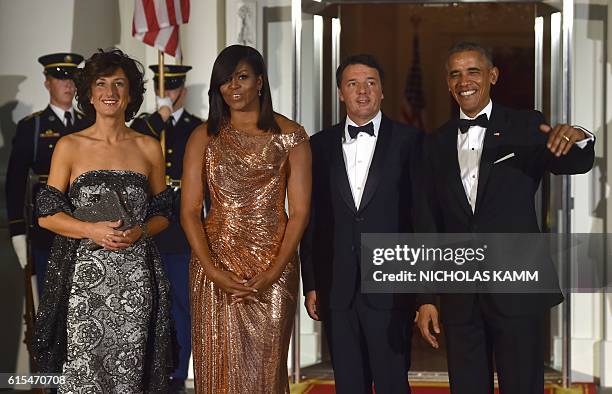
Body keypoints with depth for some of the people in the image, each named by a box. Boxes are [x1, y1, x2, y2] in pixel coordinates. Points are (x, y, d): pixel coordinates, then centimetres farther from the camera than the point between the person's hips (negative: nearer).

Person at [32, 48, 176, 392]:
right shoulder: (69, 147, 5)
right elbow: (47, 215, 2)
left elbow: (162, 214, 13)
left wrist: (139, 231, -8)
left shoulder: (149, 148, 10)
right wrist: (91, 230, -13)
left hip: (135, 276, 1)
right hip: (84, 274, -1)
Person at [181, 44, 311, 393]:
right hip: (216, 268, 1)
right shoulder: (204, 138, 5)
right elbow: (189, 211, 0)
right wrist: (213, 272, -12)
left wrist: (272, 274, -12)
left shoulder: (291, 136, 1)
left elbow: (300, 212, -2)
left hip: (274, 269, -1)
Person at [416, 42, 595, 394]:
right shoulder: (437, 143, 9)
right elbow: (432, 223, 10)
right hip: (459, 298, 3)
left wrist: (578, 139, -39)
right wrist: (427, 298, 8)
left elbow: (576, 164, -15)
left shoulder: (527, 127, 0)